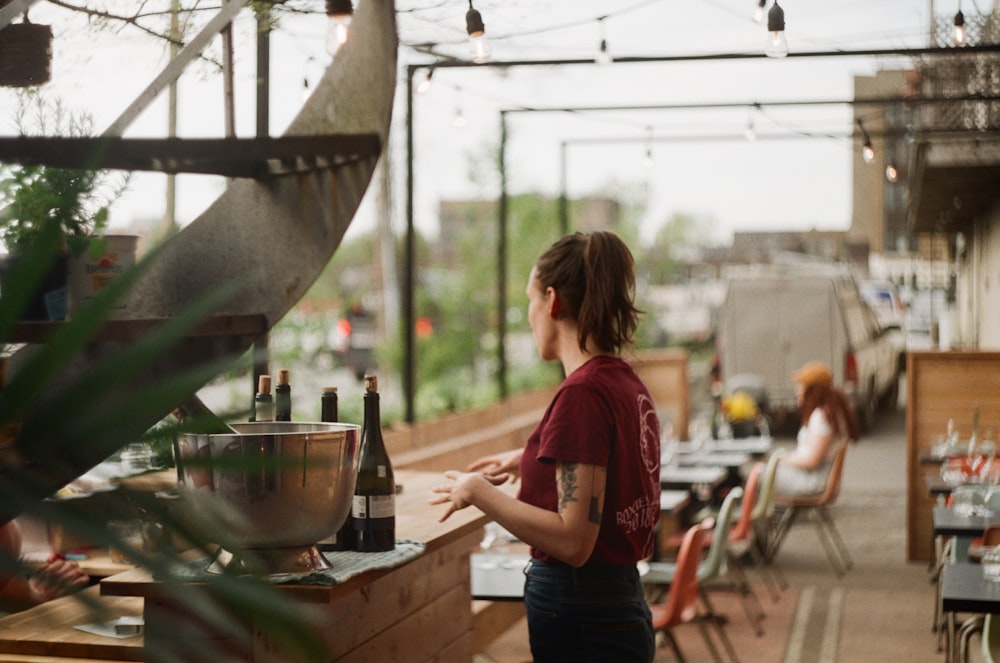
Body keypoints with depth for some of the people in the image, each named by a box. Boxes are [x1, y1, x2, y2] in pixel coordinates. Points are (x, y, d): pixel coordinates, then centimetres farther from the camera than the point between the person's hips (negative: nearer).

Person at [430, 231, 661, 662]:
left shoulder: (582, 393, -19)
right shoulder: (629, 384, 7)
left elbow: (572, 540, -23)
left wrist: (479, 490, -14)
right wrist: (530, 460, 23)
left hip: (580, 626, -8)